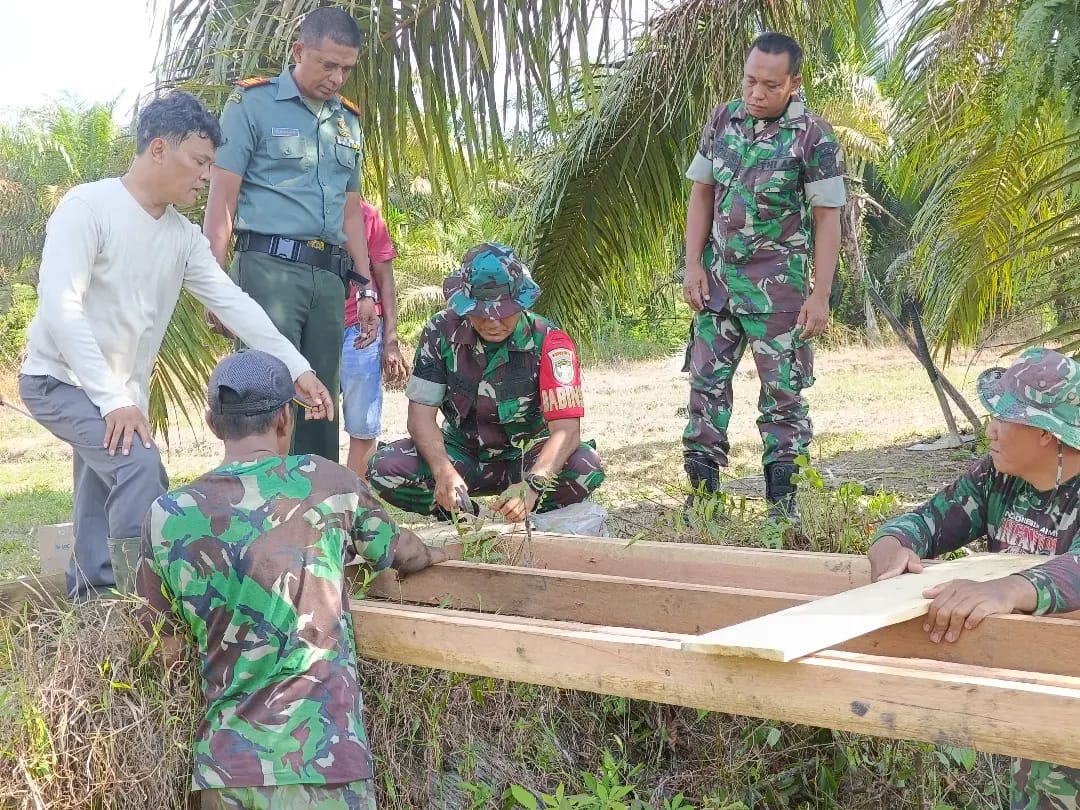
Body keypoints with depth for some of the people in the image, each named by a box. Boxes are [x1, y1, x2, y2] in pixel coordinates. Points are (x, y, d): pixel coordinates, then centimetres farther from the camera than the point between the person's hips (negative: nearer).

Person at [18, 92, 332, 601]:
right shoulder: (86, 208, -19)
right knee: (137, 462, -26)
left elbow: (232, 303, 1)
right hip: (60, 379, -8)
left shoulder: (184, 236, 3)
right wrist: (113, 399, -30)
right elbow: (59, 308, -26)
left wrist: (297, 370, -9)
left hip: (123, 395, 8)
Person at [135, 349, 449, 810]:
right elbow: (397, 552, 21)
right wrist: (426, 556, 43)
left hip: (228, 760, 2)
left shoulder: (168, 517, 2)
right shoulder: (329, 484, 0)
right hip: (323, 752, -2)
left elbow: (169, 649, 12)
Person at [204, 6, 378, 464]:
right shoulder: (252, 104, -1)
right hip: (270, 267, -6)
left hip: (329, 275, 6)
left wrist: (366, 287, 18)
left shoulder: (348, 121, 17)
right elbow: (221, 201, -4)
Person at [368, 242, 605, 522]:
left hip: (527, 457, -2)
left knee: (586, 467, -33)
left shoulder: (548, 342, -20)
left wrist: (532, 485, -46)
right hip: (462, 454, 2)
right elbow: (422, 413, -14)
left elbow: (566, 429, -27)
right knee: (384, 470, -24)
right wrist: (444, 472, -34)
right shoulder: (441, 331, -13)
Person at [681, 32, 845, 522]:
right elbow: (701, 195, 9)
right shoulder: (722, 121, 3)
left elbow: (827, 219, -10)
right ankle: (702, 491, 16)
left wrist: (820, 297, -14)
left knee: (782, 392, 2)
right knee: (706, 384, 7)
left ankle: (782, 500, 10)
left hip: (777, 288, -5)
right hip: (717, 280, 5)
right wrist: (693, 265, 0)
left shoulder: (813, 138, -11)